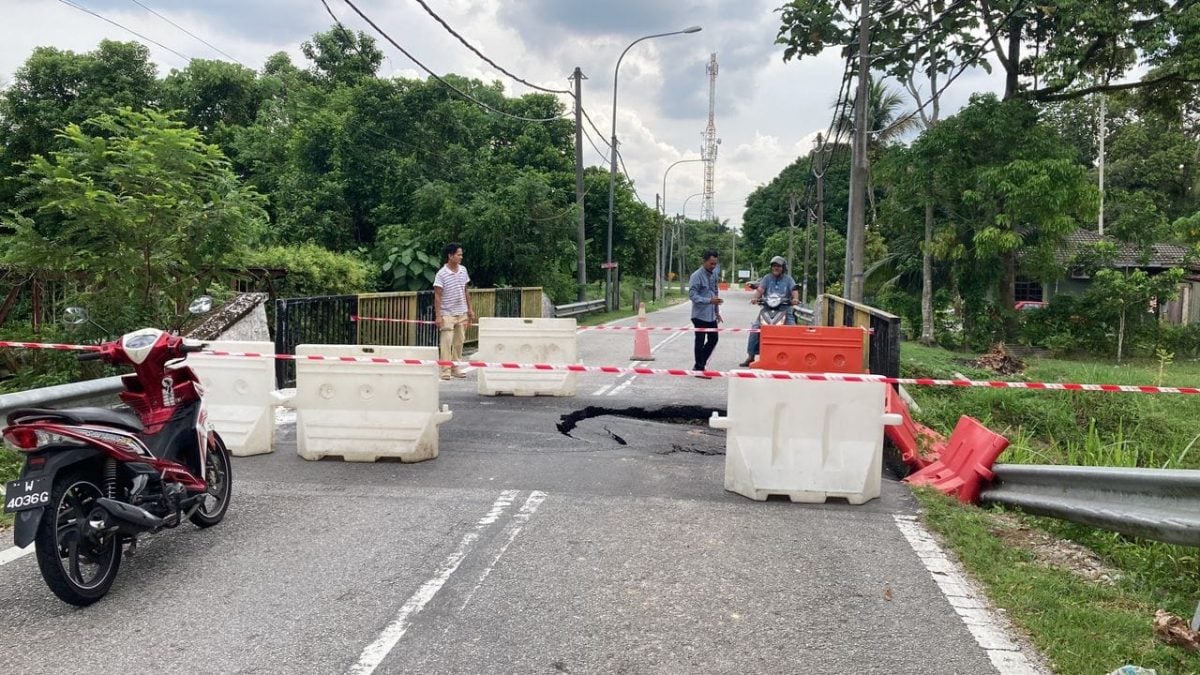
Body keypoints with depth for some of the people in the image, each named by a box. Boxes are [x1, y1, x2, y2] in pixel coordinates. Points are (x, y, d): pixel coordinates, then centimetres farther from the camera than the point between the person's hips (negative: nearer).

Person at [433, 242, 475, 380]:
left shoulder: (463, 270, 6)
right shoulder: (442, 274, -11)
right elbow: (437, 296, -10)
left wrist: (470, 309, 13)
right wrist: (438, 315, -15)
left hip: (462, 313, 6)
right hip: (447, 314, -6)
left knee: (459, 342, 9)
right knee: (446, 342, -6)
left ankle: (456, 368, 17)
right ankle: (445, 370, -2)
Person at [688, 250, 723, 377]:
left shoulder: (714, 274, 9)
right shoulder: (696, 276, -15)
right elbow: (692, 295, -19)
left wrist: (717, 311, 16)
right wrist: (710, 301, -30)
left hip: (711, 315, 8)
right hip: (700, 315, -8)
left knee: (713, 340, 13)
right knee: (700, 342, 0)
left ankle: (699, 365, 26)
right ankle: (699, 369, 10)